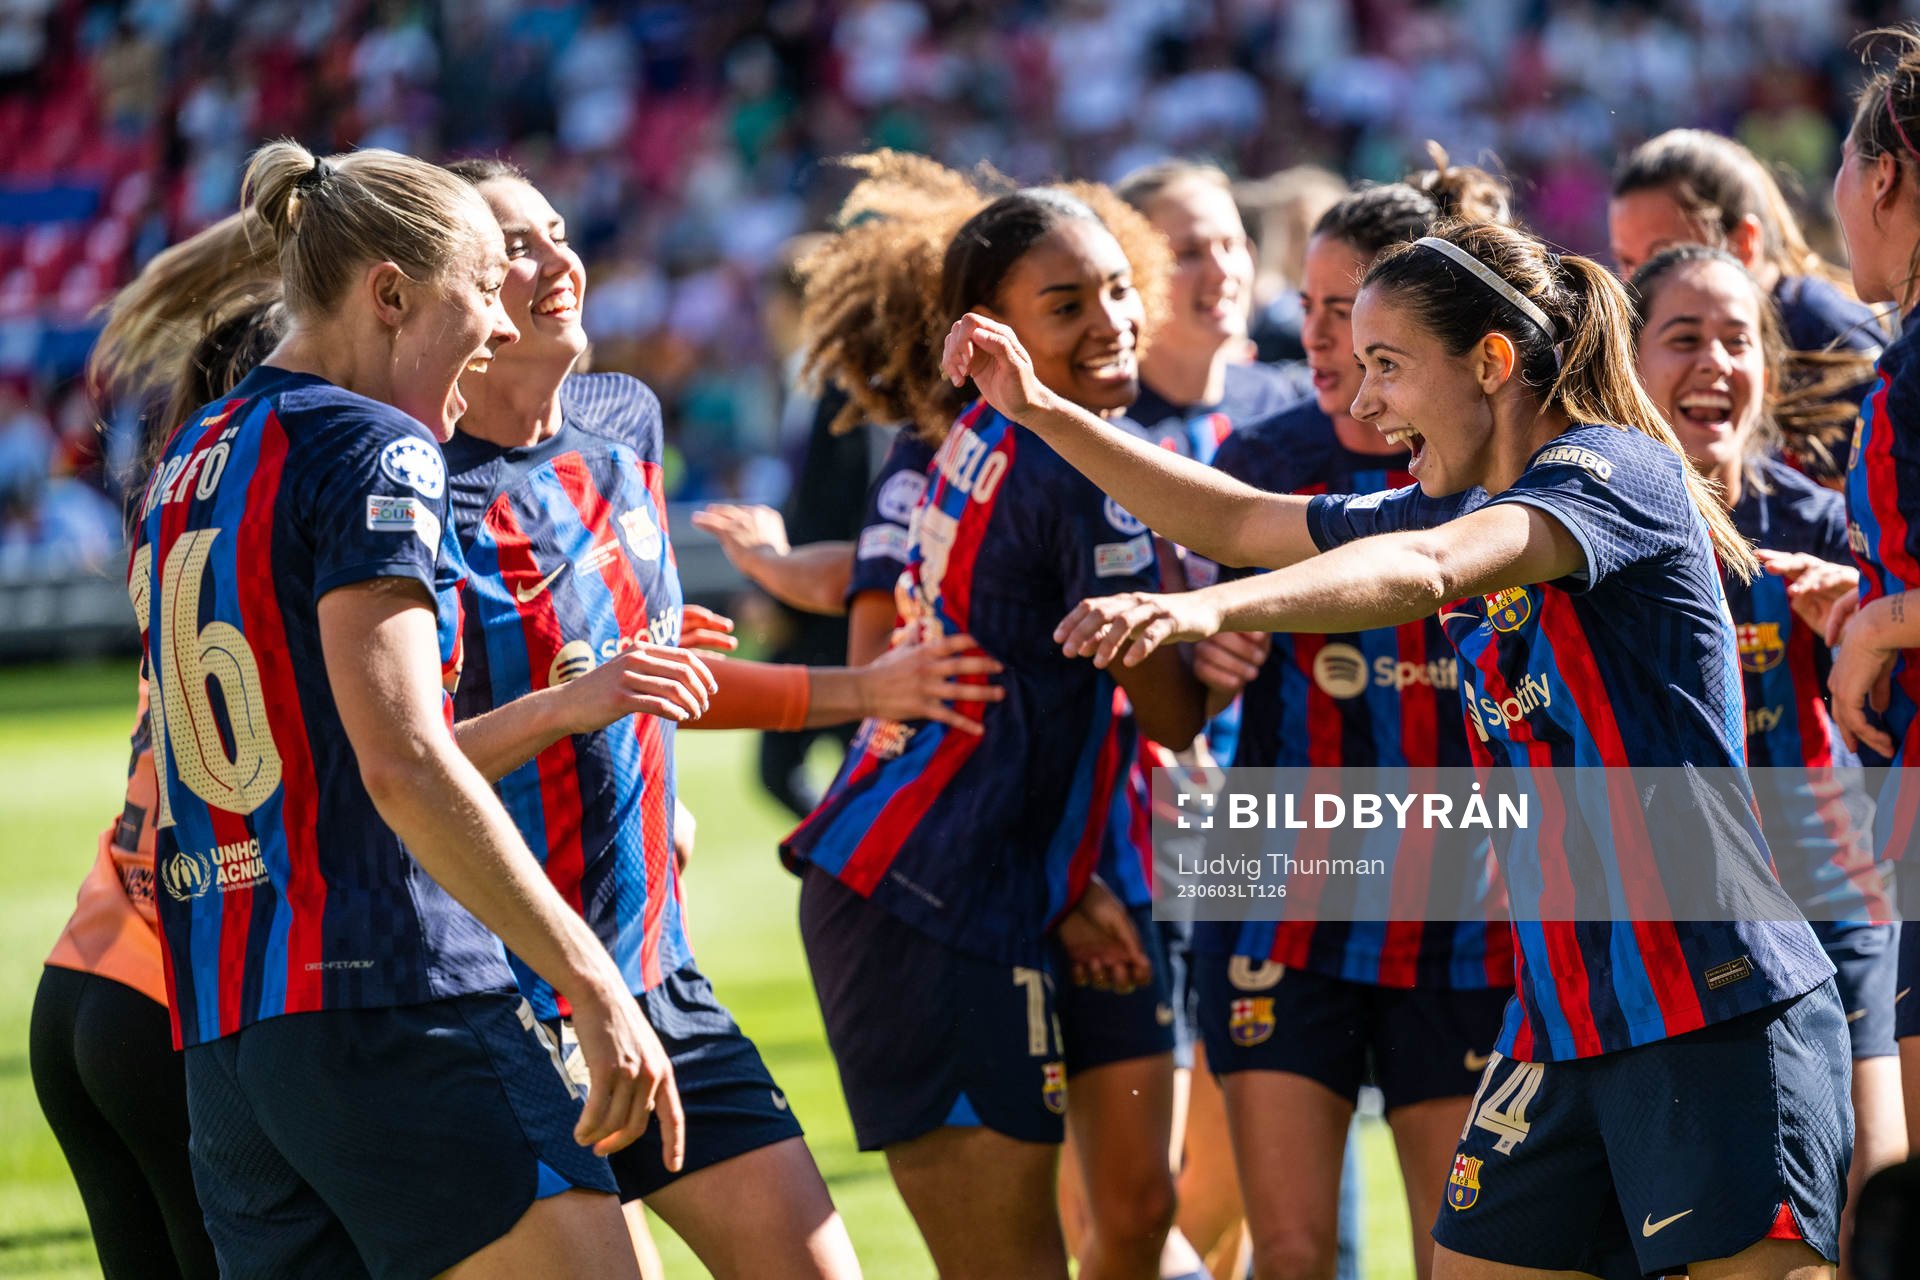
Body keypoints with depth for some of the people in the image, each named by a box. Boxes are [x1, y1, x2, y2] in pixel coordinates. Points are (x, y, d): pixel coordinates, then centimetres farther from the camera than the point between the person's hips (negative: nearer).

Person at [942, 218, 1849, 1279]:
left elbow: (1427, 571, -29)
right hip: (1562, 1021, 9)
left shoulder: (1618, 470, -11)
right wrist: (1040, 410, 16)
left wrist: (1209, 608, -43)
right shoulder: (1461, 507, 16)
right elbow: (1235, 523, 23)